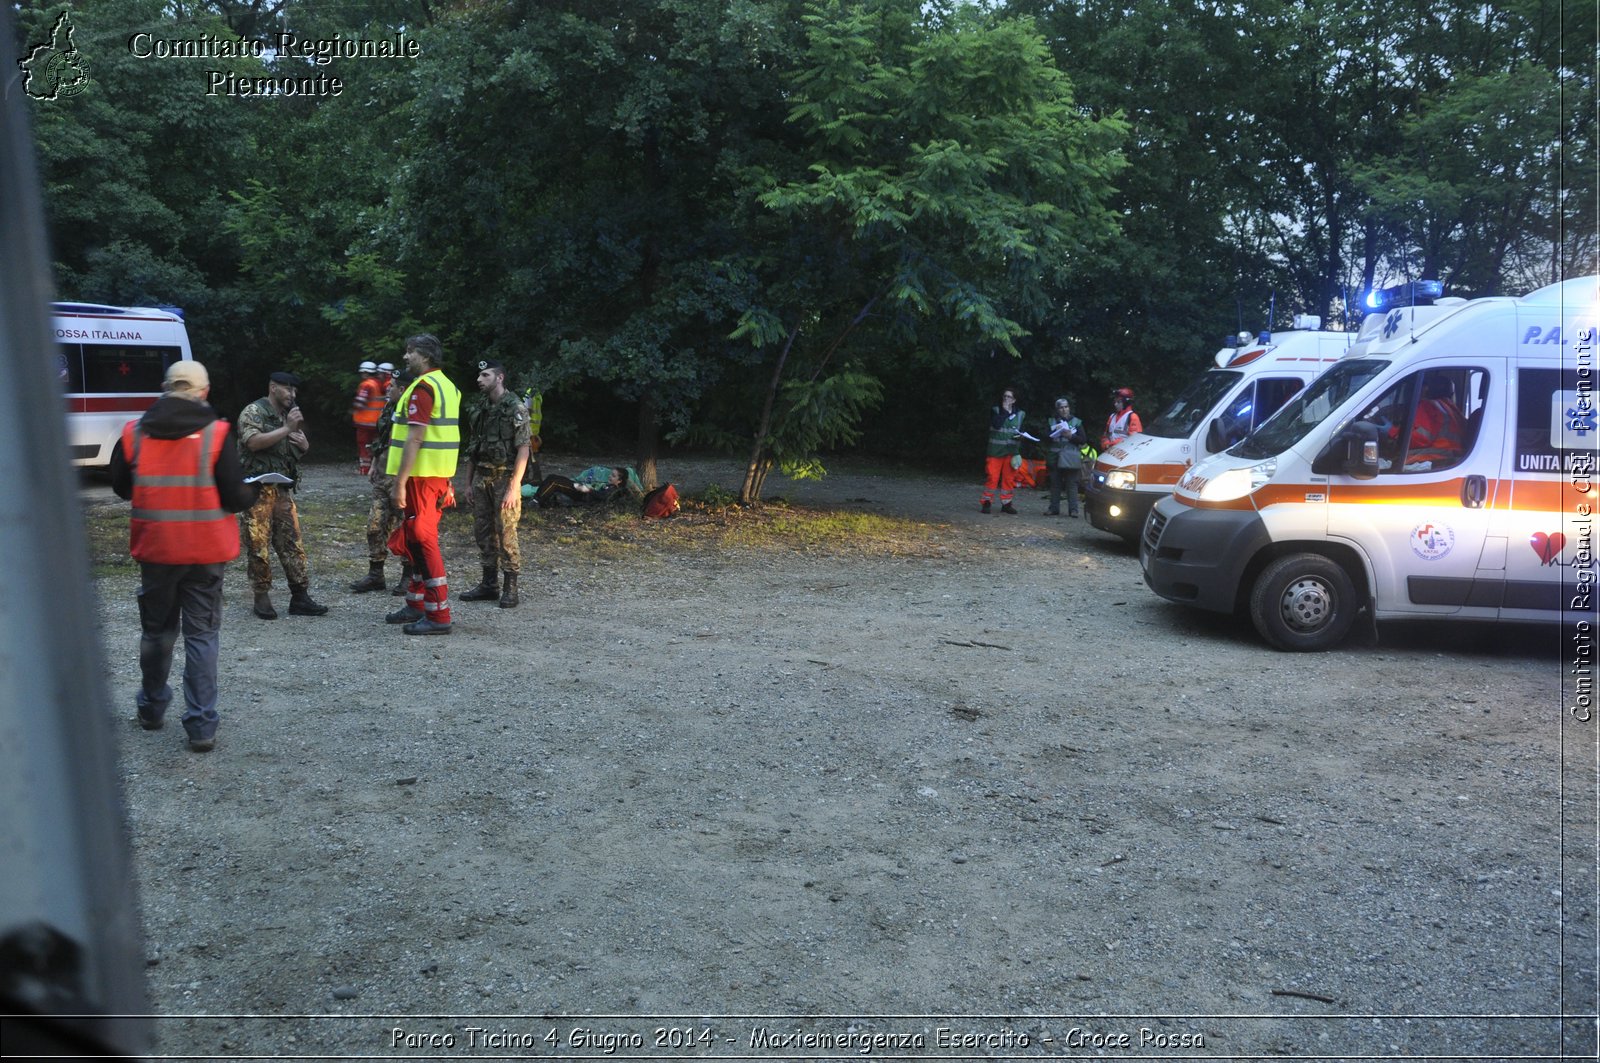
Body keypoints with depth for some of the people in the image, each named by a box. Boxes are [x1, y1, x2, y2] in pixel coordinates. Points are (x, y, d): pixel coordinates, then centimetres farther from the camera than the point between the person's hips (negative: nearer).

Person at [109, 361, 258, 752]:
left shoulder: (134, 433, -2)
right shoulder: (216, 434, -13)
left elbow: (120, 487, 11)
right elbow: (235, 497, -12)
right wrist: (251, 492, 10)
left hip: (154, 549, 3)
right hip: (205, 552, -3)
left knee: (156, 630, 20)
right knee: (202, 635, 4)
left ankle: (152, 708, 35)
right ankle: (201, 725, 2)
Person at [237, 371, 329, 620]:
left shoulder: (288, 416, 18)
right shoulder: (254, 411, -4)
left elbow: (298, 452, 26)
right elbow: (253, 442, -20)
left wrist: (304, 444, 3)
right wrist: (287, 429, -19)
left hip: (283, 489, 7)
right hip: (257, 489, -7)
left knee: (292, 543, 4)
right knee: (258, 546, -2)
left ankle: (300, 598, 6)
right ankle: (261, 598, 7)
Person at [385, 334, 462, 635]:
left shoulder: (423, 387, -15)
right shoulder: (447, 385, 16)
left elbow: (414, 439, -21)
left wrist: (400, 482, -19)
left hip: (421, 476, -10)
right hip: (440, 475, 10)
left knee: (422, 541, -6)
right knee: (420, 539, 17)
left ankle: (438, 615, -4)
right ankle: (416, 604, 27)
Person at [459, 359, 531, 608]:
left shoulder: (515, 408, -10)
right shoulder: (478, 409, 11)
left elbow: (523, 450, -14)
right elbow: (472, 448, 16)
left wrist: (513, 487, -18)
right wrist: (469, 482, 13)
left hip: (504, 478, -7)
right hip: (481, 478, 7)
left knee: (506, 534, -5)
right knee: (483, 532, 10)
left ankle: (510, 588, 3)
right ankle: (489, 585, 19)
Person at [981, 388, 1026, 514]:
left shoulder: (1020, 414, 10)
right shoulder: (995, 410, 2)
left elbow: (1022, 431, 16)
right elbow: (996, 424, -16)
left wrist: (1020, 436, -6)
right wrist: (1005, 411, -12)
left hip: (1011, 451, 3)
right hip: (995, 450, -3)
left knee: (1009, 478, 4)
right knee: (992, 477, -6)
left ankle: (1006, 503, 12)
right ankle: (986, 502, 2)